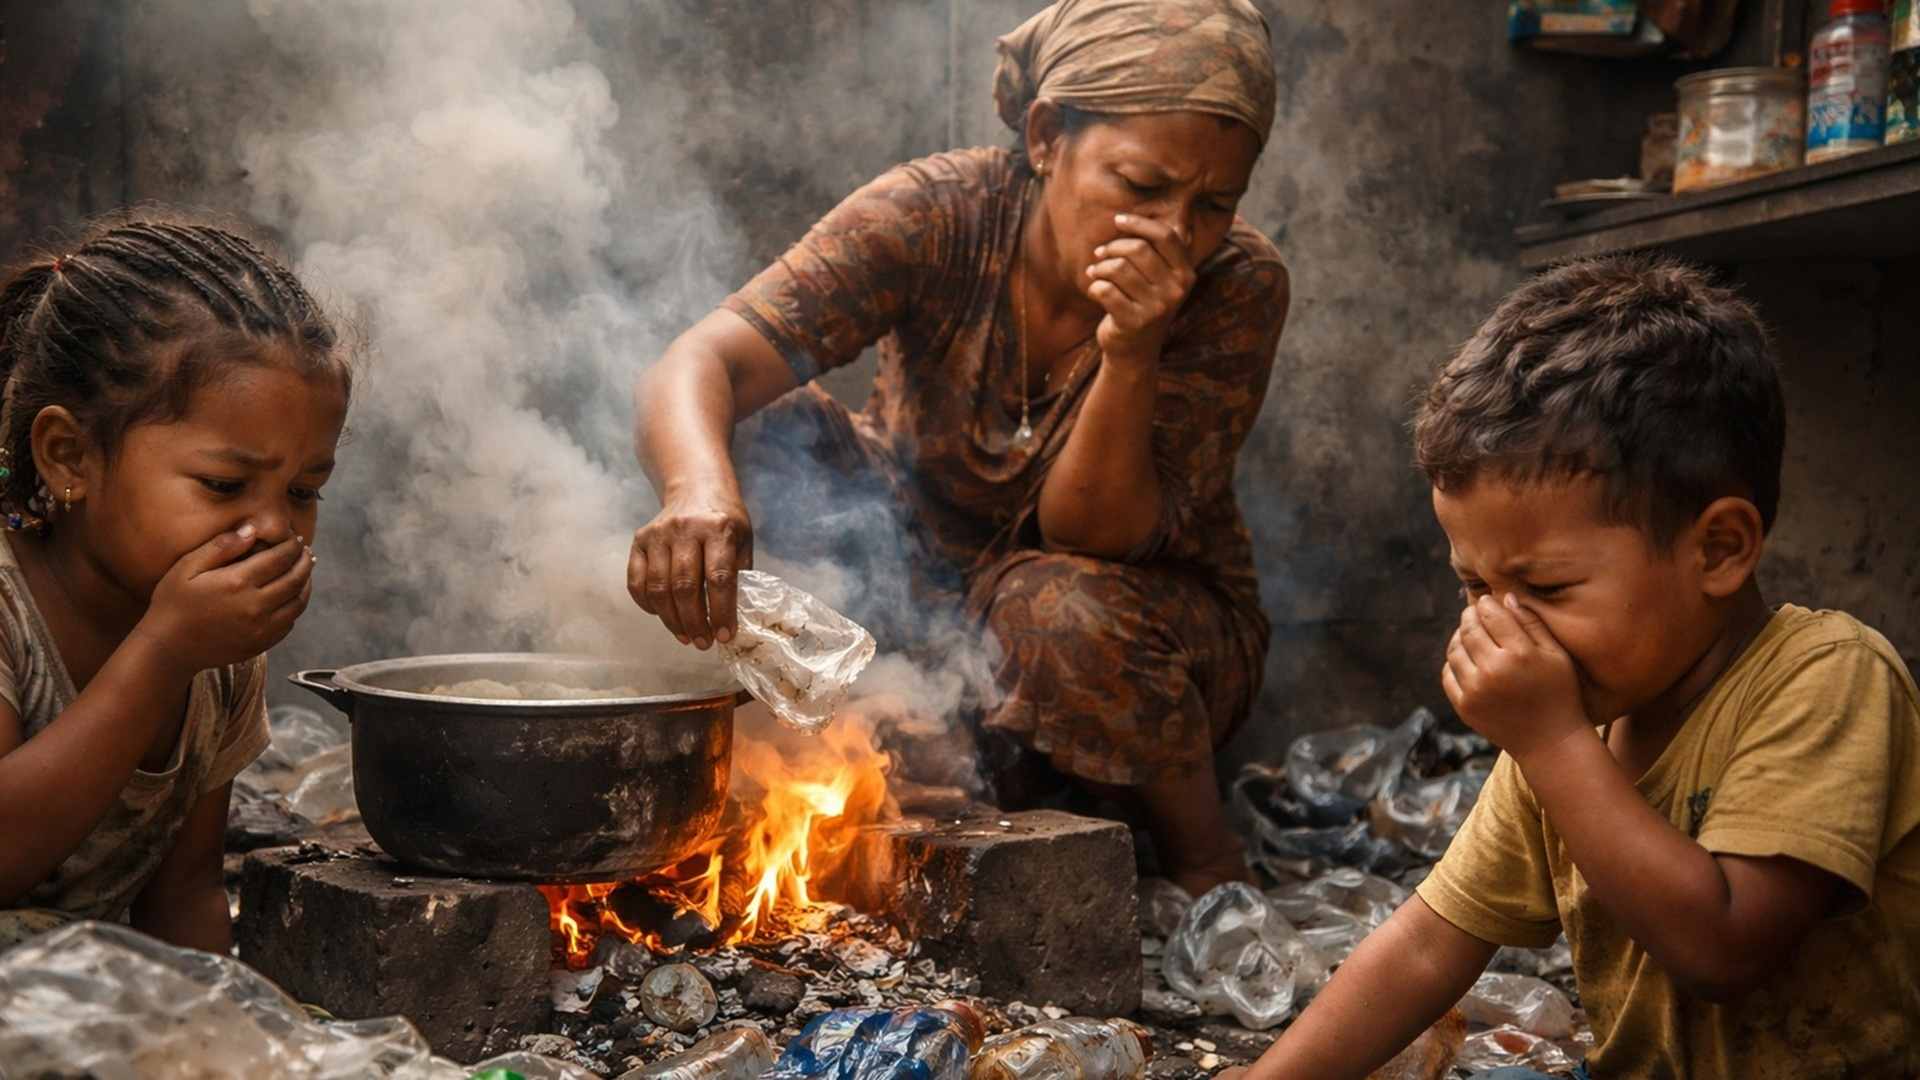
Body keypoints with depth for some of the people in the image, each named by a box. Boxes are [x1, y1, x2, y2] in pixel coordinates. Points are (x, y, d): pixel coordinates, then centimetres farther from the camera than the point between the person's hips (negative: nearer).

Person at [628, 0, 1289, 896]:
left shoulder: (1238, 288, -21)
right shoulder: (937, 214, -21)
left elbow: (1094, 537, -24)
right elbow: (695, 365, -33)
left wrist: (1130, 354, -40)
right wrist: (698, 486, -55)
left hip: (1147, 623, 0)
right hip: (927, 570, 1)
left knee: (1064, 609, -36)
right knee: (767, 437, -23)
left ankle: (1209, 865, -6)